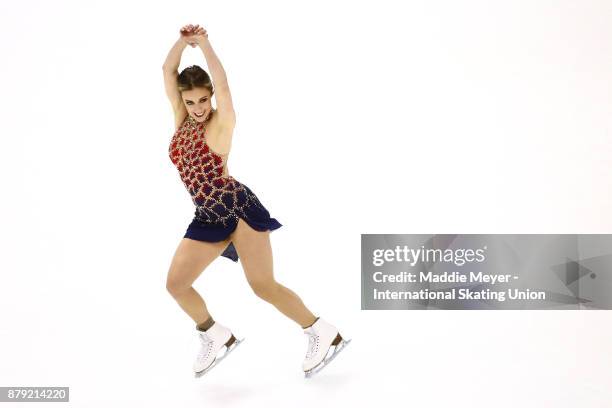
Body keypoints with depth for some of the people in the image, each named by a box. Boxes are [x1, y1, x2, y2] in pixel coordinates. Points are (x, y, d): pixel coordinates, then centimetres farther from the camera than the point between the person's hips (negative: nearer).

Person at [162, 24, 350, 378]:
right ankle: (219, 338, 21)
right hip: (208, 218, 7)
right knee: (175, 284, 0)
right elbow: (168, 71, 6)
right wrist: (184, 40, -5)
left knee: (264, 286, -7)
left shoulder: (221, 123, -5)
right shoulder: (182, 120, 11)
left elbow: (223, 86, -22)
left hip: (238, 207, -6)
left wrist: (204, 43, -16)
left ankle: (325, 334, 8)